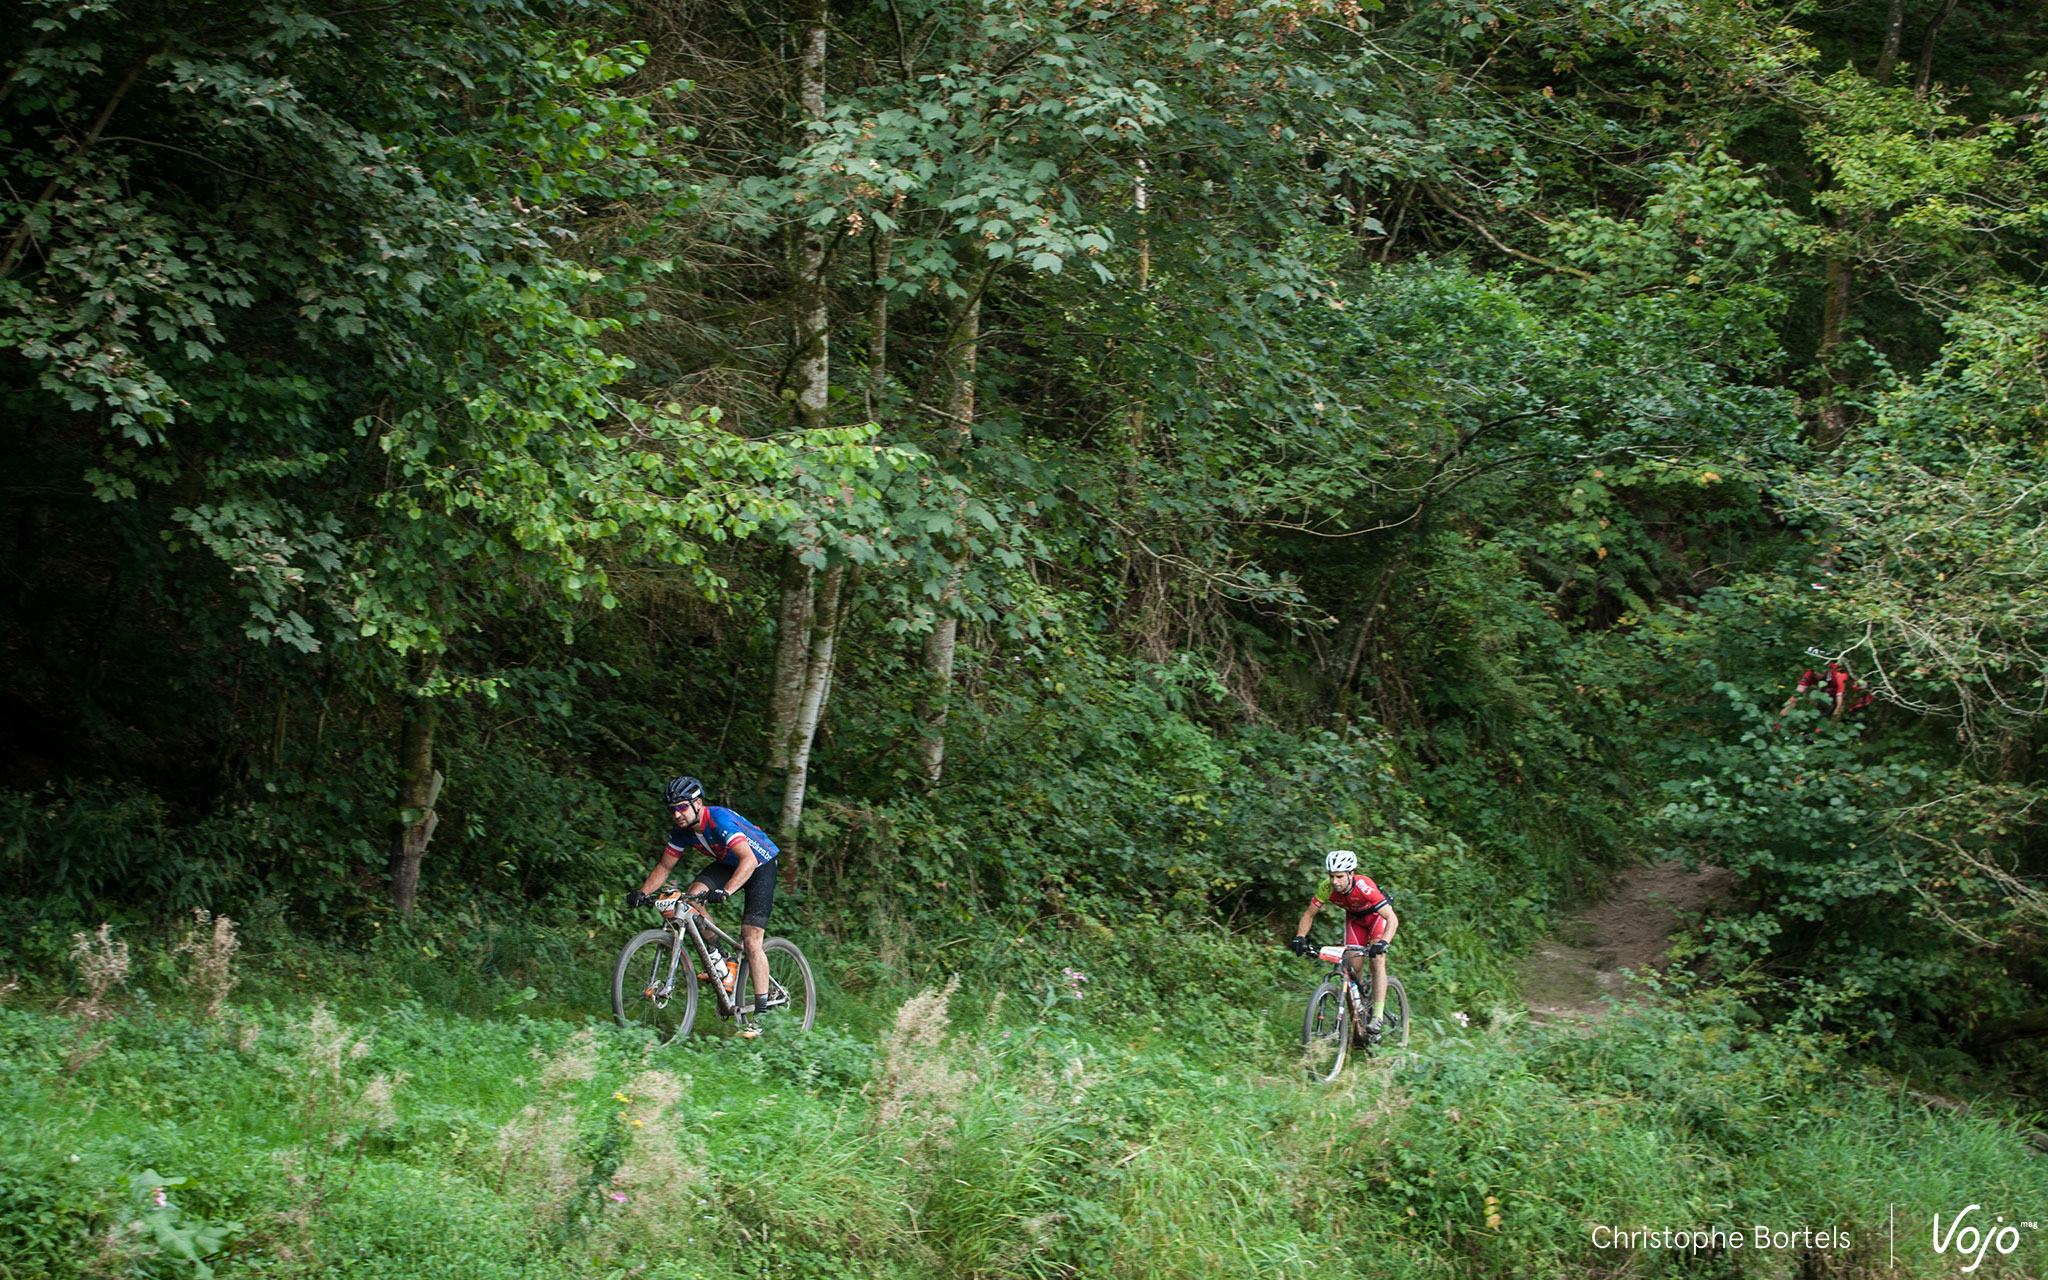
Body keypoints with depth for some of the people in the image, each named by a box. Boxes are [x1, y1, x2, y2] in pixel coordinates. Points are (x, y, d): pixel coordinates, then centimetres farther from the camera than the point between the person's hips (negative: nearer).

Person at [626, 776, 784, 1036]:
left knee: (751, 941, -14)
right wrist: (643, 892, -19)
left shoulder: (720, 820, -33)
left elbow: (749, 859, -44)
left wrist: (725, 891, -58)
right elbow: (664, 866, -2)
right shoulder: (682, 831, -12)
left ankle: (760, 1014, -9)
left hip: (760, 865, -7)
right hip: (728, 864, 7)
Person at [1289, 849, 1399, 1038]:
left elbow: (1392, 919, -42)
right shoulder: (1328, 888, -28)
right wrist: (1300, 938, -31)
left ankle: (1378, 1015, -22)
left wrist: (1383, 943, -58)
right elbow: (1308, 915, -14)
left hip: (1377, 915, -4)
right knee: (1352, 967, -5)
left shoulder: (1364, 887, -40)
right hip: (1354, 917, 4)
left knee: (1377, 960, -21)